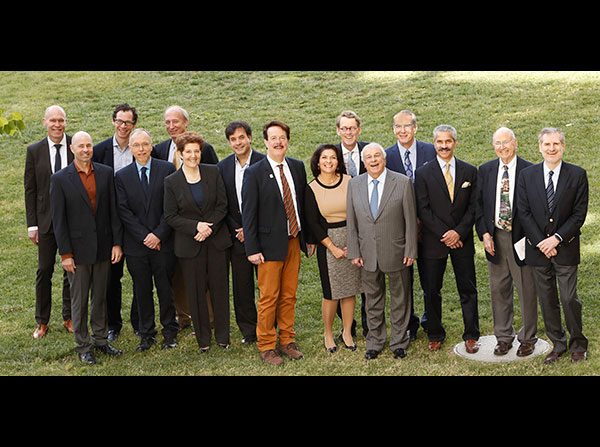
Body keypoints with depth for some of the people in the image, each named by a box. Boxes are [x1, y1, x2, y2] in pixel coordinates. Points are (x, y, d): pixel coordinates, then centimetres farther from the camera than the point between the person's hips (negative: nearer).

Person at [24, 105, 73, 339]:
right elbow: (30, 189, 2)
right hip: (46, 220, 0)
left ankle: (69, 317, 25)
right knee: (44, 271, 5)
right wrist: (32, 224, -2)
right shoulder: (34, 151, 0)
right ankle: (42, 322, 18)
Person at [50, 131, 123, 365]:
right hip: (78, 250, -3)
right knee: (79, 300, 6)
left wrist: (117, 242, 0)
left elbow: (114, 210, 4)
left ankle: (100, 339, 28)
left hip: (103, 248, 3)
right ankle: (83, 347, 18)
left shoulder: (106, 173, 2)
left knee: (100, 296, 14)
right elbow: (58, 220, -6)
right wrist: (65, 253, -9)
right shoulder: (60, 179, -6)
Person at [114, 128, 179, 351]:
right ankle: (146, 333, 20)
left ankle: (170, 332, 21)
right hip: (136, 245, 1)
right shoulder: (122, 176, 5)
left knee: (166, 289, 6)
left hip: (163, 242, -1)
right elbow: (123, 211, -1)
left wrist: (159, 234, -11)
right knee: (142, 290, 8)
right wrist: (144, 236, -10)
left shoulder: (167, 169, 0)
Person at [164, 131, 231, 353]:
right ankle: (203, 339, 19)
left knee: (220, 288, 7)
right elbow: (170, 216, -3)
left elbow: (222, 205, 1)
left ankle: (222, 336, 21)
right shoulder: (172, 181, -2)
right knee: (196, 292, 6)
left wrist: (209, 227, -13)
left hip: (216, 240, 1)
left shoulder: (213, 172, 2)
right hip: (189, 244, -1)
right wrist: (196, 226, -15)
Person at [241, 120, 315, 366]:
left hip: (294, 242, 5)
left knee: (289, 295, 12)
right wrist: (252, 249, -11)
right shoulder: (254, 173, -8)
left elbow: (304, 204, 13)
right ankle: (266, 346, 15)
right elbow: (248, 213, -8)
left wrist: (309, 237, 12)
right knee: (268, 297, 2)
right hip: (270, 244, -4)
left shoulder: (298, 167, 7)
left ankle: (287, 342, 25)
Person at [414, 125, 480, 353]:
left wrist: (459, 232, -11)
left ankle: (471, 336, 19)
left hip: (462, 240, 1)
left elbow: (474, 206, 1)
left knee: (468, 290, 7)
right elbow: (423, 210, -6)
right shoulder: (423, 173, -1)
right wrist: (444, 235, -12)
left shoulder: (470, 171, 4)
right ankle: (435, 335, 21)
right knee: (432, 291, 6)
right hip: (434, 241, -1)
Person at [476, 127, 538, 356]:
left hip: (521, 237, -3)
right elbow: (479, 204, 8)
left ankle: (527, 338, 21)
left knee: (526, 289, 5)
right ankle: (503, 337, 25)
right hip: (495, 237, 4)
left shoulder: (529, 170, -7)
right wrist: (484, 233, -3)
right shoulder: (485, 170, 5)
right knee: (499, 289, 12)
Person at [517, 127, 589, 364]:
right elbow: (524, 212, 0)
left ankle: (578, 344, 19)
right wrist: (541, 243, -9)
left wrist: (557, 238, -13)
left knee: (569, 299, -1)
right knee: (547, 300, 8)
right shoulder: (527, 175, 3)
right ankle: (558, 344, 22)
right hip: (538, 248, 2)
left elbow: (579, 213, -4)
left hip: (566, 248, -2)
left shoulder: (577, 175, -1)